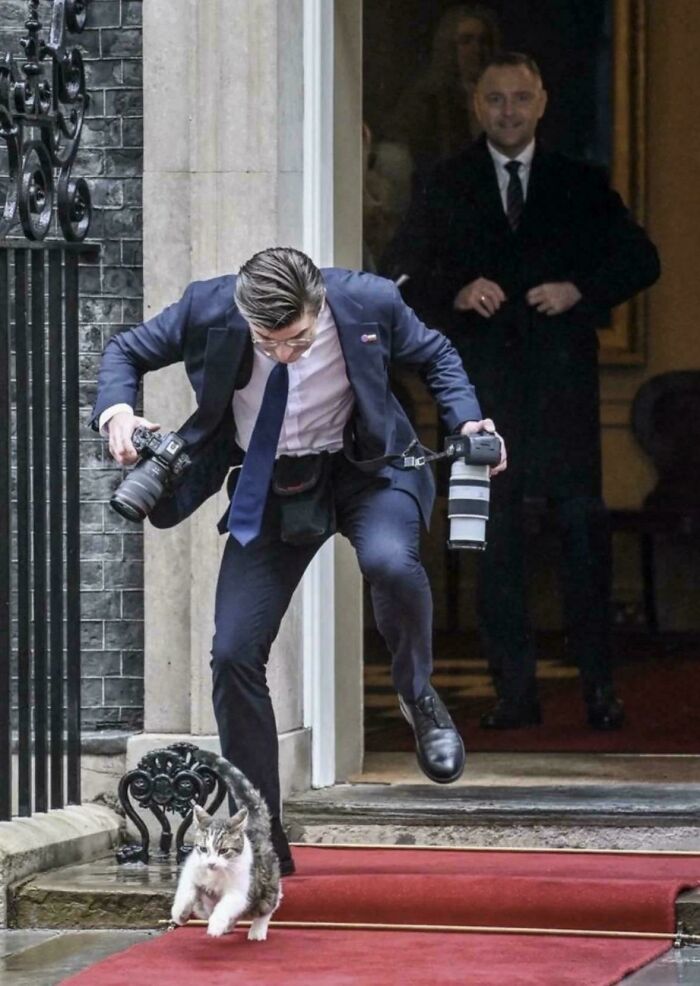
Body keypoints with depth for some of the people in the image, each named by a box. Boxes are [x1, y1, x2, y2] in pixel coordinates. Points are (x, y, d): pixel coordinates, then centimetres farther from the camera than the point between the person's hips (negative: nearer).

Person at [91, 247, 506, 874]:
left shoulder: (367, 303, -21)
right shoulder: (207, 310, -19)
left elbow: (435, 357, 2)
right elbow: (125, 352, 0)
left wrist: (467, 422, -14)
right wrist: (117, 409, -20)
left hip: (364, 470, -2)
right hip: (269, 486, 2)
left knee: (389, 561, -36)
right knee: (234, 655, -6)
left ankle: (418, 694, -3)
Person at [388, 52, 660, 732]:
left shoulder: (579, 185, 12)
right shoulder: (445, 187, 11)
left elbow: (640, 260, 10)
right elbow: (403, 274, 7)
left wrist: (581, 290, -7)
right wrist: (456, 293, -12)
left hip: (561, 375, 0)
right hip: (482, 377, 0)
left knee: (582, 523, -5)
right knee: (494, 533, -1)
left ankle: (598, 685, -1)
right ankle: (514, 690, 2)